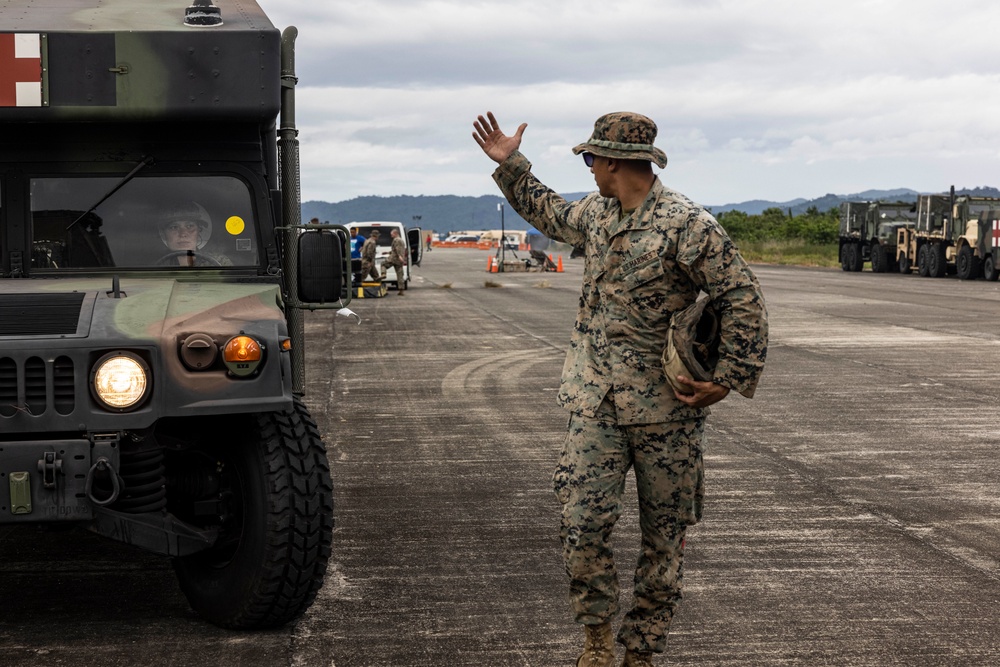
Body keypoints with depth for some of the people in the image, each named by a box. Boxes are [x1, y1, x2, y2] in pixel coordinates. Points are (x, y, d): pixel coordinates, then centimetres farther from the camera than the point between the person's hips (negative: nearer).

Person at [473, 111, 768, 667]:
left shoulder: (688, 224, -14)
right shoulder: (595, 212, 8)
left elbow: (743, 300, -13)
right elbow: (550, 213, 32)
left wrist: (731, 380, -13)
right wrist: (511, 166, 27)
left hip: (666, 408, -5)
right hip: (596, 402, 5)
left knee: (664, 535, 7)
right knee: (582, 523, -3)